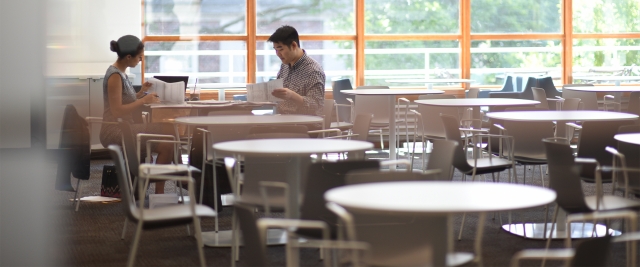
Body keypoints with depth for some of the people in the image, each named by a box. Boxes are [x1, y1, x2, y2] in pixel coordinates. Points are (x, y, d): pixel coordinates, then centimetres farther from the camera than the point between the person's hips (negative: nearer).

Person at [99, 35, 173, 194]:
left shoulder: (121, 73, 14)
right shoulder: (115, 76, -14)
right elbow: (117, 111, -20)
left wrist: (141, 93, 5)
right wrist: (144, 100, -16)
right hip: (115, 132, -9)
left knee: (168, 132, -1)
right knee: (166, 144, -18)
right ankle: (159, 192, -8)